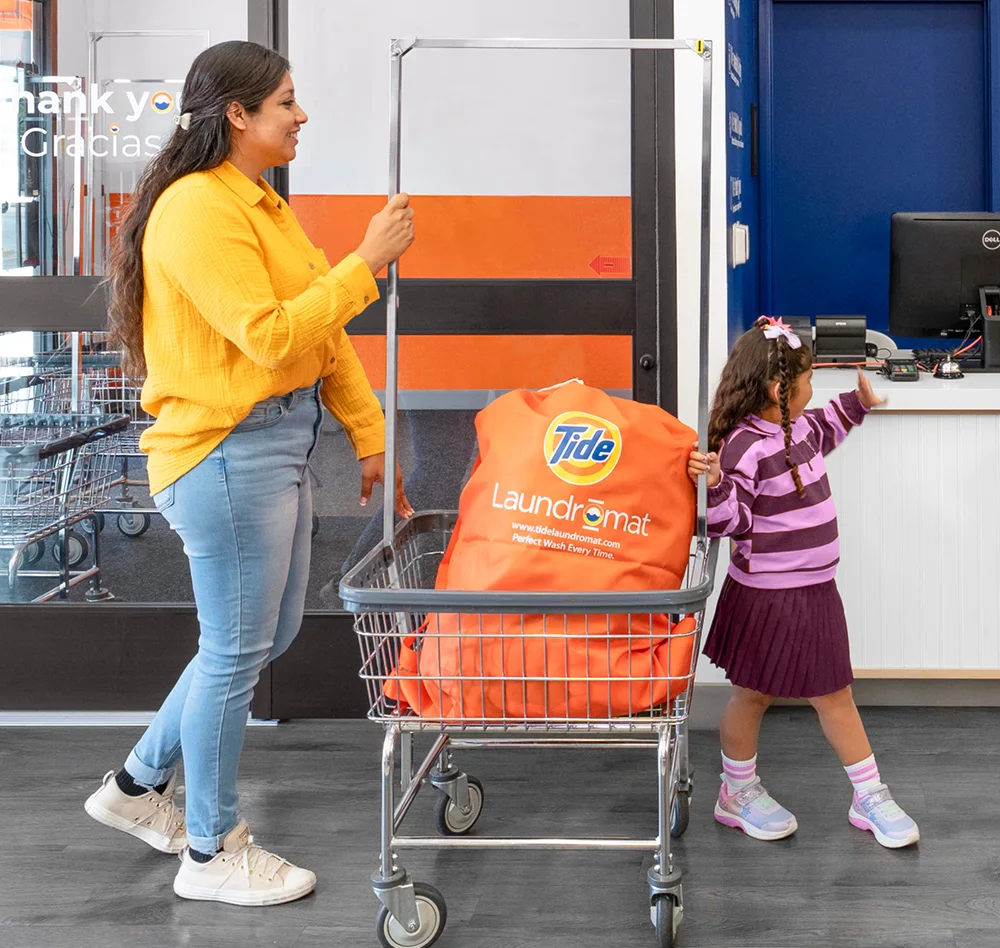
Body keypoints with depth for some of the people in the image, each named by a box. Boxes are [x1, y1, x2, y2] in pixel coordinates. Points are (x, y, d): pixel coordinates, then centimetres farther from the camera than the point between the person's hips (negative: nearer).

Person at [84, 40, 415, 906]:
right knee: (237, 650, 1)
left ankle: (140, 786, 34)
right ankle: (211, 852, 18)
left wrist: (371, 436, 12)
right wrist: (366, 263, -20)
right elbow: (270, 337, -24)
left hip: (280, 444, 10)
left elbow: (323, 333, 14)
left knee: (268, 636, 18)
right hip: (225, 450, -10)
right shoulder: (197, 210, -16)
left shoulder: (263, 207, 15)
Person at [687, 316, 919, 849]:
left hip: (814, 590, 8)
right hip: (766, 595, -8)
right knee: (753, 695, 11)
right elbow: (731, 523, -21)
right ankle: (737, 793, 30)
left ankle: (870, 799, 23)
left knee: (835, 696, 14)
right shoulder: (745, 445, -21)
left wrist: (859, 402, 21)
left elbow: (823, 434, 30)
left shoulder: (799, 428, 5)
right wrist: (717, 484, -38)